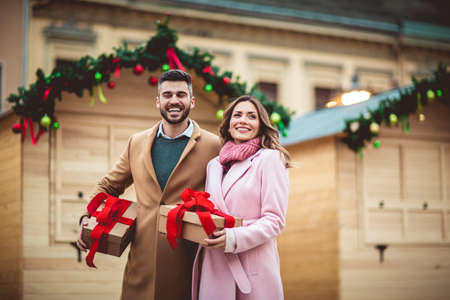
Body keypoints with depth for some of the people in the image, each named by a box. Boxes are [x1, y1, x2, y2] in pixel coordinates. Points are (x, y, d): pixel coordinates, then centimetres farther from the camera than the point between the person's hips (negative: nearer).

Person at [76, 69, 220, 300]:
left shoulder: (213, 146, -2)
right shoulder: (137, 143, 10)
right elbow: (108, 186, 19)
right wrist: (88, 217, 2)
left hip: (187, 263, -3)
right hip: (142, 260, 3)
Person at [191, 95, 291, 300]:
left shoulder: (270, 158, -1)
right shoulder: (214, 165, 17)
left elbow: (275, 220, -7)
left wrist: (235, 239, -21)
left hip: (254, 267, -5)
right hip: (214, 266, 5)